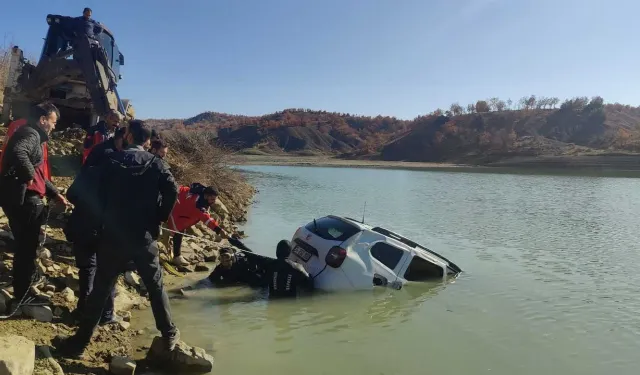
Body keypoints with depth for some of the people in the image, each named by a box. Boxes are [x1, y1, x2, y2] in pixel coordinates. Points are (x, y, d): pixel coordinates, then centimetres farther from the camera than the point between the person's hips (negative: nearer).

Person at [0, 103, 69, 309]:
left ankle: (22, 288, 40)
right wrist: (28, 174, -23)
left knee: (25, 245, 23)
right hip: (22, 199, -10)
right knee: (27, 248, -1)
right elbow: (18, 153, -38)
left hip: (22, 198, 10)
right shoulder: (30, 134, -13)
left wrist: (55, 193, 22)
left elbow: (38, 174, 25)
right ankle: (22, 296, 10)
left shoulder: (33, 136, 20)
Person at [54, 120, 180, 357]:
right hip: (145, 237, 0)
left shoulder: (112, 160, 1)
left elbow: (97, 191, -1)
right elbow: (172, 190, -16)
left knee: (100, 289, 10)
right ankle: (169, 335, 21)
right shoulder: (155, 163, -1)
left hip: (113, 235, 0)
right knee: (155, 286, 14)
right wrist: (160, 218, -2)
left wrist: (104, 218, 13)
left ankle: (79, 343, 18)